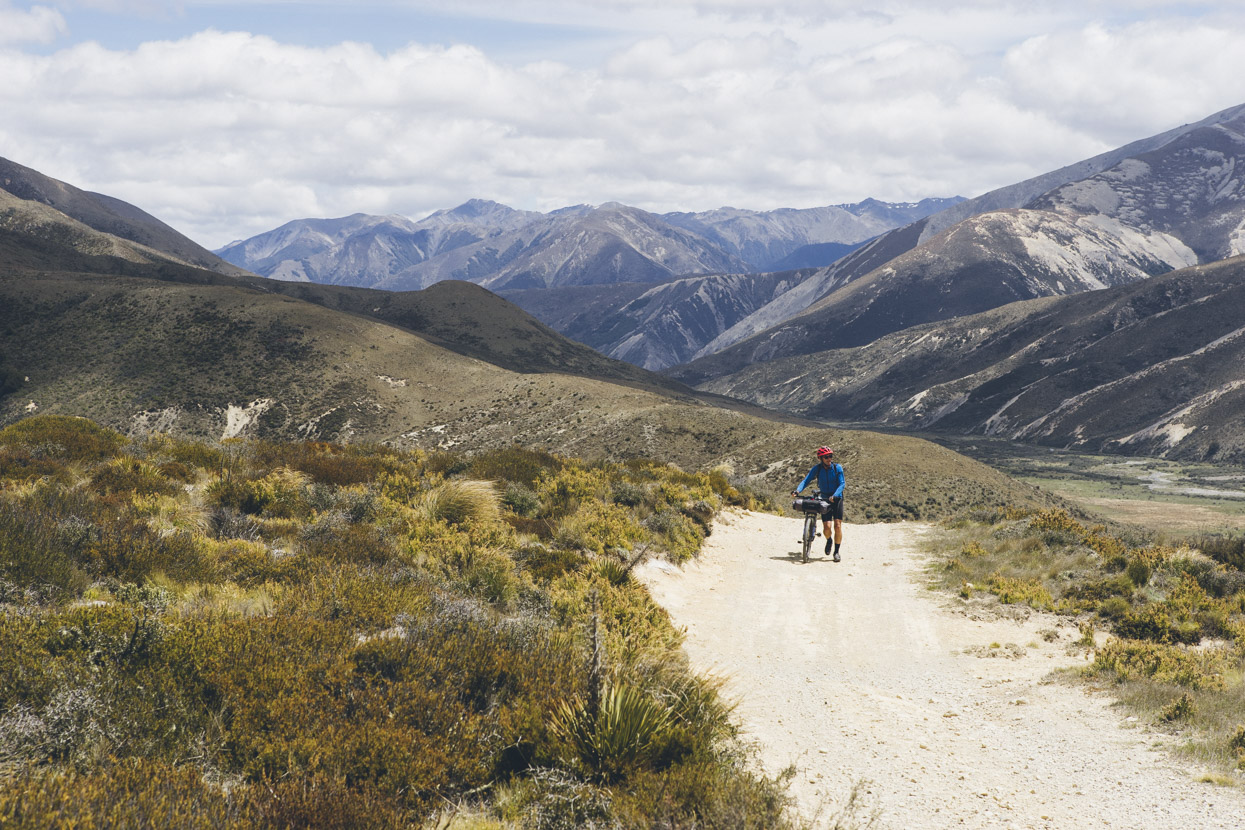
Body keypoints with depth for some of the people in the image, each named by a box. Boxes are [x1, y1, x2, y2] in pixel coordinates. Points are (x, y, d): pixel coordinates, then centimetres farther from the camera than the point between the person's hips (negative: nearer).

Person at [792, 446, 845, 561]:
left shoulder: (837, 468, -9)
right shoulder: (817, 468, -5)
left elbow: (842, 484, -14)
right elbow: (806, 480, -10)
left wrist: (834, 496, -31)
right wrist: (797, 490, -29)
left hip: (837, 499, -1)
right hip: (824, 499, 1)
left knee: (838, 526, -11)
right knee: (826, 527, -11)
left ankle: (836, 551, 4)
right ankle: (828, 540, 24)